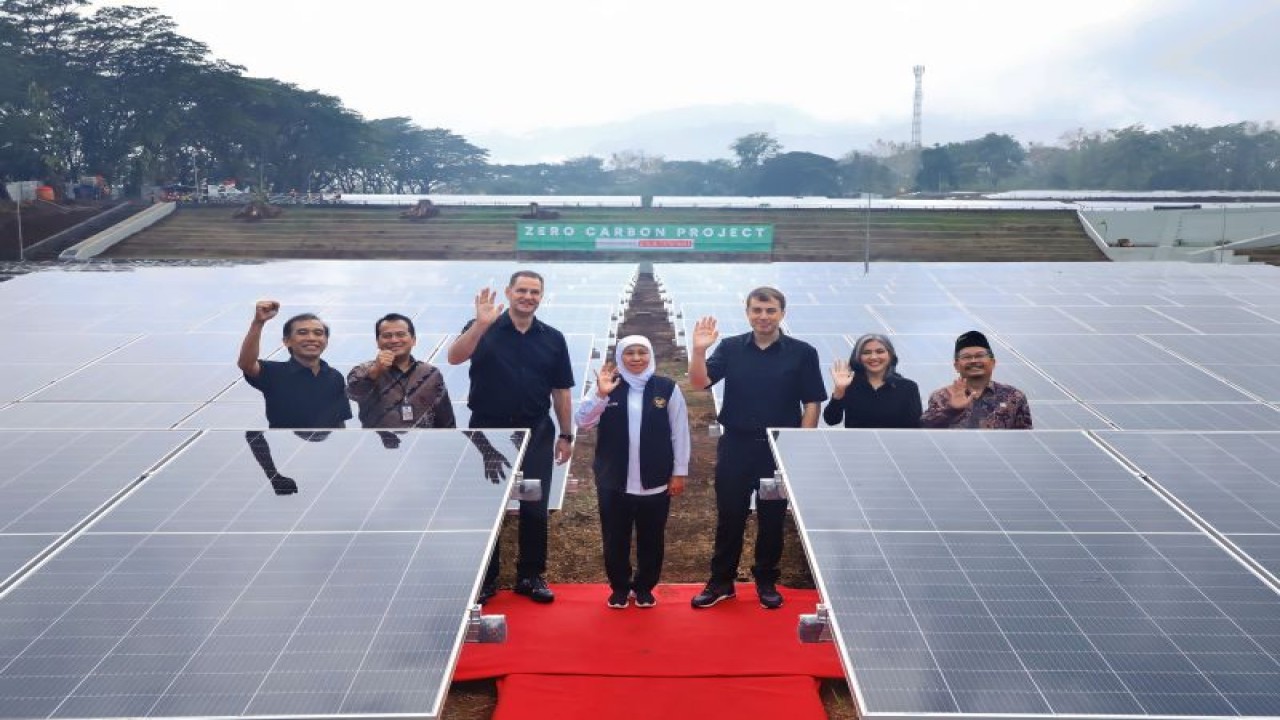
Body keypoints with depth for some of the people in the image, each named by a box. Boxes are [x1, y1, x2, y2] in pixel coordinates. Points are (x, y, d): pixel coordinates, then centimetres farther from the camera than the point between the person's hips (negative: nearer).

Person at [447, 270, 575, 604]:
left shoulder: (553, 338, 4)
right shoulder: (483, 328, -4)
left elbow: (561, 391, 8)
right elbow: (454, 357, -22)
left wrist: (566, 435, 6)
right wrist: (481, 324, -33)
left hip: (536, 435, 2)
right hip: (488, 432, -2)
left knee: (535, 509, 7)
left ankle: (531, 575, 23)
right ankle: (485, 578, 21)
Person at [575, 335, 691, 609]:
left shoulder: (667, 388, -4)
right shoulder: (608, 386, -1)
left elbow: (680, 433, 0)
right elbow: (581, 421, -9)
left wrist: (679, 473, 0)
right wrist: (600, 395, -25)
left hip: (655, 481, 0)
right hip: (614, 482, 1)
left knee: (651, 539, 11)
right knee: (615, 538, 11)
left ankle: (645, 587, 30)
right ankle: (619, 587, 29)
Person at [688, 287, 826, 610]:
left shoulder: (802, 353, -3)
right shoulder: (731, 348, 1)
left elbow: (811, 404, -1)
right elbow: (700, 382, -9)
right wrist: (699, 350, -26)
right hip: (736, 446, 1)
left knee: (772, 519, 10)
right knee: (729, 516, 8)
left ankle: (766, 582, 26)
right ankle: (721, 582, 21)